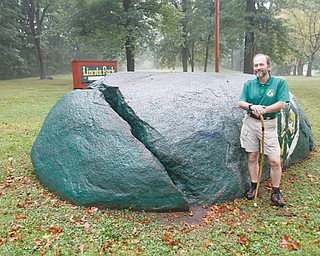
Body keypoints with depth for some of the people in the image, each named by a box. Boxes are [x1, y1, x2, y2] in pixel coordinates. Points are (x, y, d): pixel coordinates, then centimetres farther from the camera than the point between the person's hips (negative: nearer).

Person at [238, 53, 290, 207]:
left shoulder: (280, 82, -3)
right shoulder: (249, 84, 5)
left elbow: (282, 103, -10)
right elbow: (240, 103, 1)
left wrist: (264, 110, -21)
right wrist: (252, 106, -19)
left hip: (269, 124, -2)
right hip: (250, 123, 2)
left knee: (275, 161, -3)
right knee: (252, 157, 9)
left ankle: (275, 193, 14)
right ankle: (253, 187, 25)